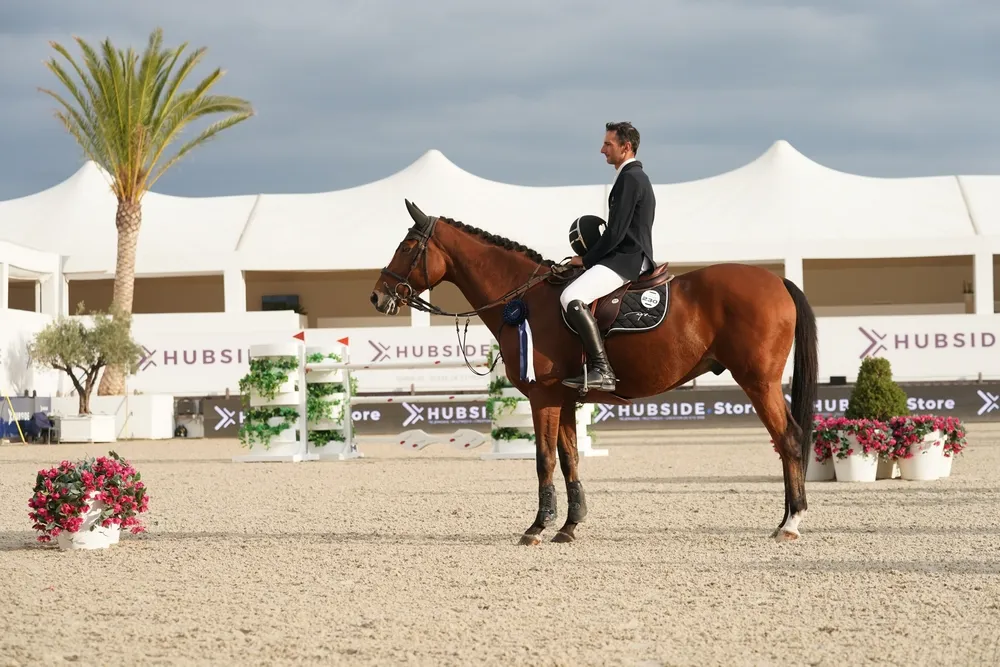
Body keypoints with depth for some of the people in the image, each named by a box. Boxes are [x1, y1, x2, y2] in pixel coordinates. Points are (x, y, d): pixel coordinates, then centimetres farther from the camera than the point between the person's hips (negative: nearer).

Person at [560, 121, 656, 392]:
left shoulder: (629, 178, -14)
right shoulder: (635, 176, 20)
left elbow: (616, 232, -18)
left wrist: (586, 259, -9)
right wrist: (589, 257, 18)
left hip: (626, 260, -12)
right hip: (628, 256, 12)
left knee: (571, 298, -26)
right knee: (573, 293, 22)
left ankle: (602, 370, -30)